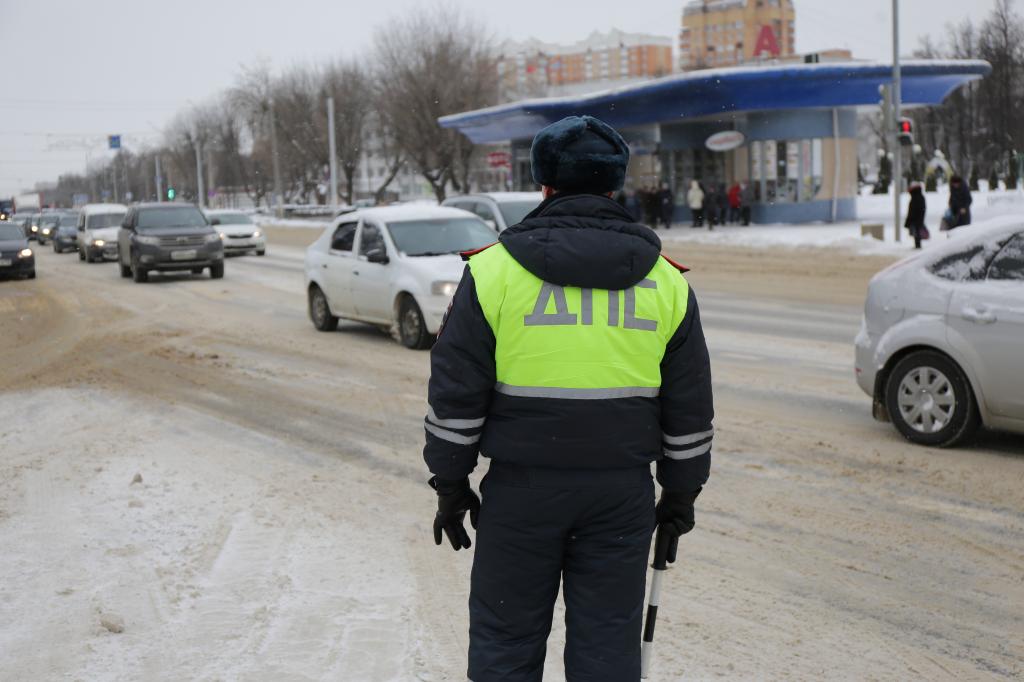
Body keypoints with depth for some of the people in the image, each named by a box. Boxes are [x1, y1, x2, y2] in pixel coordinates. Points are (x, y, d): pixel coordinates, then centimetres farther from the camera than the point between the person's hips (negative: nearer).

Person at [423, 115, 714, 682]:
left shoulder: (493, 270, -4)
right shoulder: (667, 282, 4)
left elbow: (456, 396, -4)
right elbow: (689, 411, 8)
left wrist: (451, 486, 6)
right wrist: (681, 495, 17)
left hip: (522, 487, -2)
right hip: (622, 492, 2)